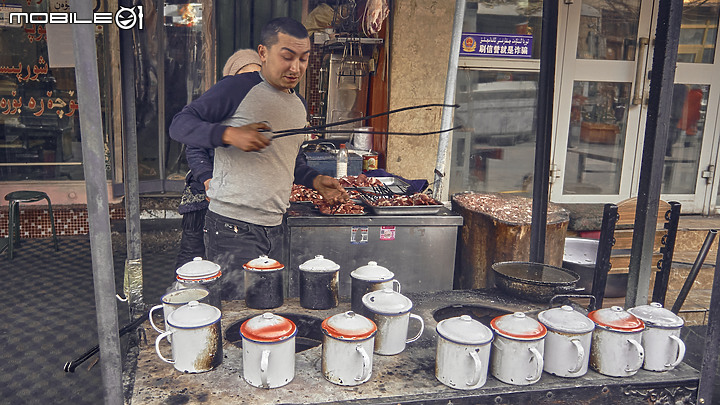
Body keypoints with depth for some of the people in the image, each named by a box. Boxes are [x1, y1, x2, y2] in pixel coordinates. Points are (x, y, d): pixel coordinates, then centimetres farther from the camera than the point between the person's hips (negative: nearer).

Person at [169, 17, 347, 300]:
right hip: (233, 228, -7)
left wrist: (315, 180, 9)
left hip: (275, 229, 8)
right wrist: (229, 134, -26)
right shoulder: (238, 89, -9)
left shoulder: (299, 105, 15)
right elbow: (180, 125, -10)